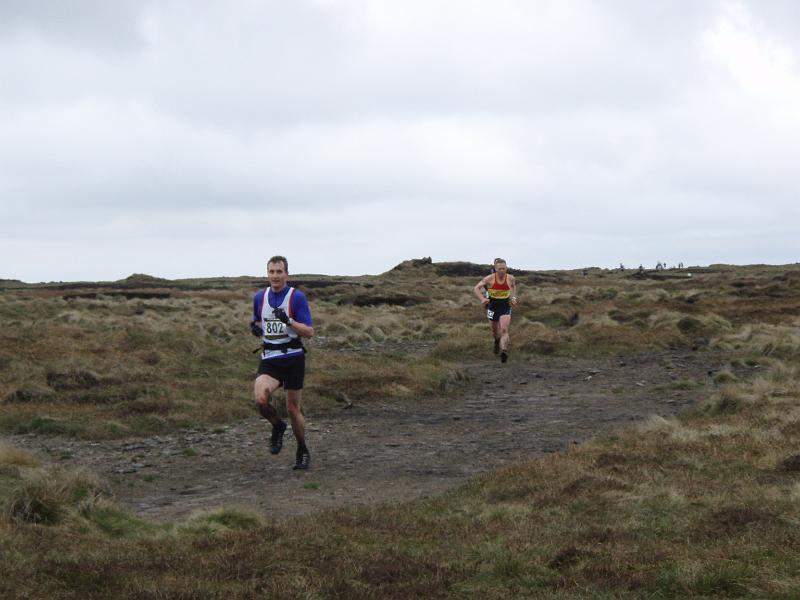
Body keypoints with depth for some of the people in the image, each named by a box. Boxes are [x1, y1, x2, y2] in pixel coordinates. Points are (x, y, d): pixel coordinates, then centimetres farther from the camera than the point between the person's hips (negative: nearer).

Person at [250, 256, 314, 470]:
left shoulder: (297, 297, -7)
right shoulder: (259, 297, 7)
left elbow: (309, 331, -10)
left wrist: (288, 321, -26)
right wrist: (256, 328, -1)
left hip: (293, 358, -3)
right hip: (269, 360, 3)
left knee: (293, 409, 3)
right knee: (261, 399, -23)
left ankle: (303, 451, 26)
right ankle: (277, 426, 9)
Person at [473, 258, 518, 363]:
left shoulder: (510, 278, -8)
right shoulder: (490, 278, -15)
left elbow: (514, 285, 18)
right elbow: (476, 288, -14)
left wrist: (513, 297, 5)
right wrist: (482, 299, -29)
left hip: (505, 306, 0)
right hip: (493, 306, 0)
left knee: (504, 330, -18)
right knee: (495, 330, 18)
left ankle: (504, 351, -31)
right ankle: (497, 341, 52)